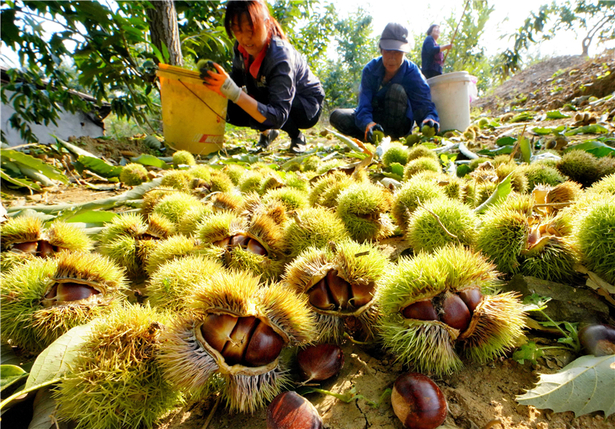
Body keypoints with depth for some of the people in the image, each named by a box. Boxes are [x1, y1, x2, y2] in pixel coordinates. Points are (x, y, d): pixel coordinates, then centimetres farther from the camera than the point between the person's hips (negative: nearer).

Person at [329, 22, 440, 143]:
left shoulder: (412, 72, -17)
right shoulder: (370, 69, -14)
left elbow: (424, 103, -25)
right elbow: (364, 105, -25)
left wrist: (429, 119, -52)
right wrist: (369, 124, -49)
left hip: (398, 127, -2)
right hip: (374, 119, 2)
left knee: (396, 90, -31)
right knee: (336, 116, -18)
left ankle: (392, 136, -22)